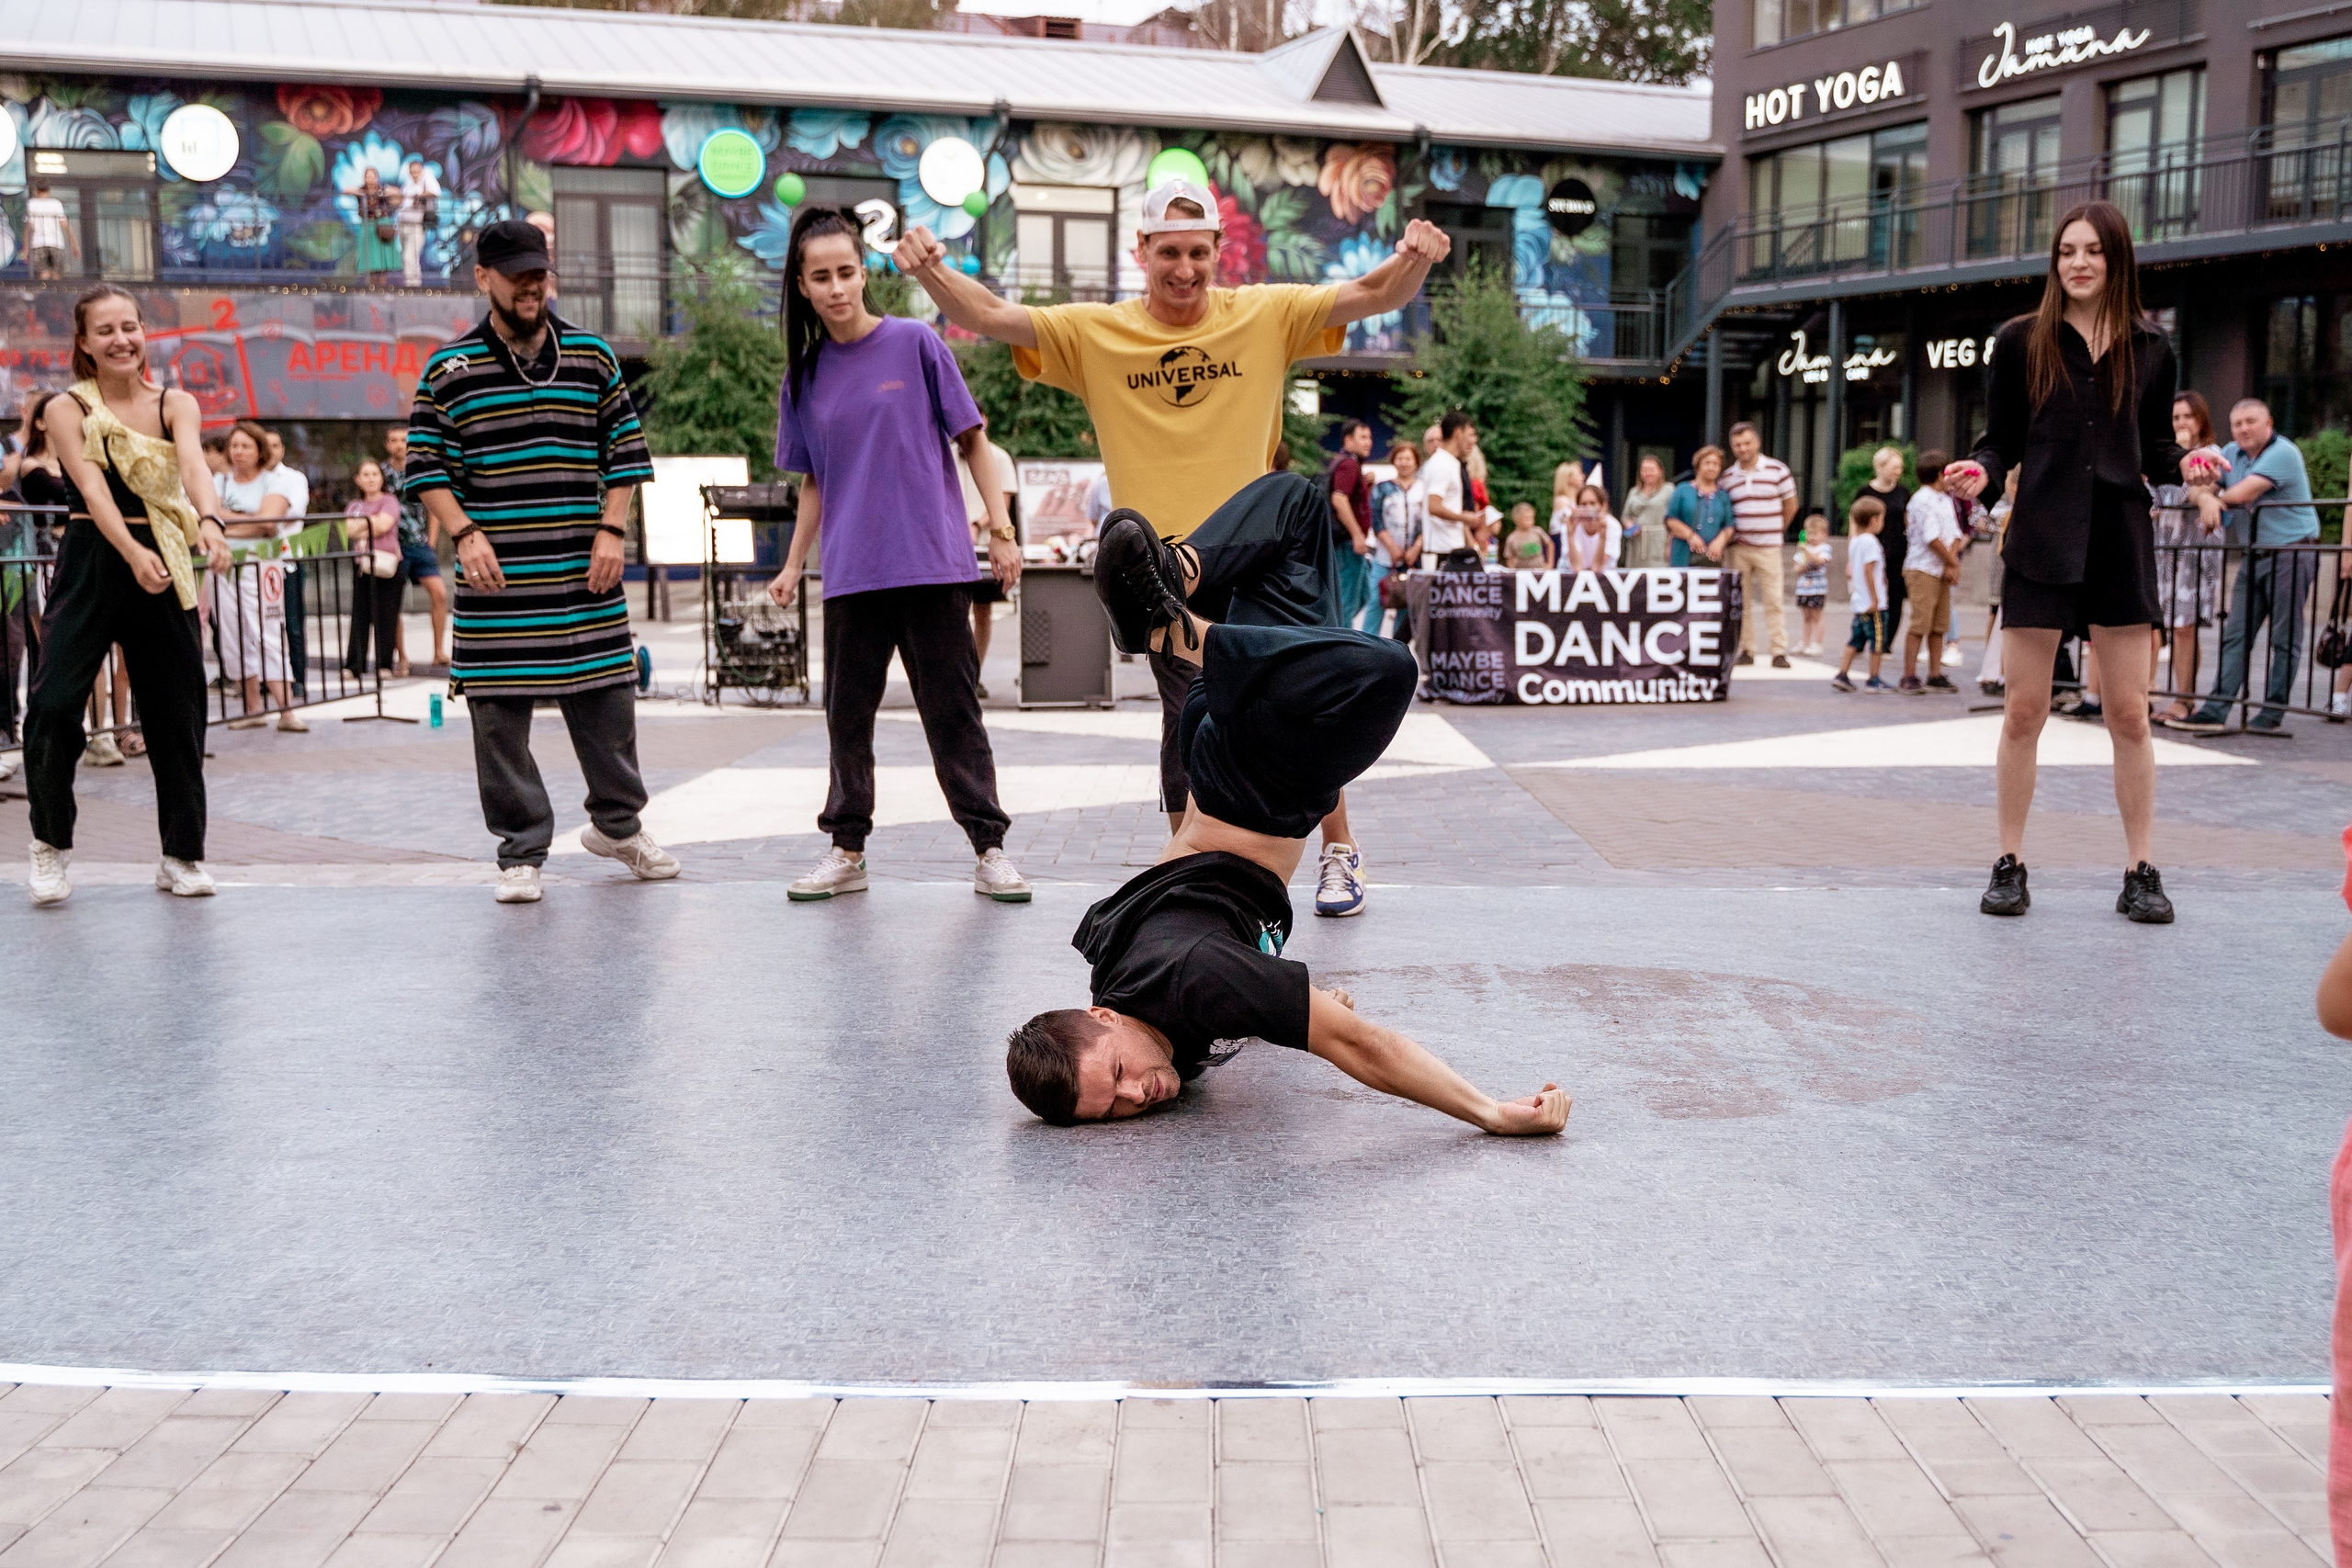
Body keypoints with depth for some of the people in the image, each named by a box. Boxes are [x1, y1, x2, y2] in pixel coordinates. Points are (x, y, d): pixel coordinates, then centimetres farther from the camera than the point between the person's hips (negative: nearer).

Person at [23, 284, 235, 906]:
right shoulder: (66, 410, -1)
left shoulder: (176, 404, 5)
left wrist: (209, 520, -36)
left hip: (163, 568, 2)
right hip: (90, 567, -2)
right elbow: (93, 488, -16)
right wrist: (133, 553, -33)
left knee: (176, 713, 5)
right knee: (54, 703, -12)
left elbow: (193, 465, -15)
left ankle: (183, 854, 19)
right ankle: (52, 843, 8)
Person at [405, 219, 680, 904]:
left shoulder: (593, 356, 9)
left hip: (583, 575, 2)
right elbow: (426, 464, 3)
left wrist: (612, 531, 0)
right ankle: (521, 851, 12)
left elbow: (624, 450, 11)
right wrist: (464, 534, -10)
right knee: (500, 714, 0)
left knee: (608, 701, 8)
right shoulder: (449, 367, 3)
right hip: (497, 580, -2)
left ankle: (617, 822, 30)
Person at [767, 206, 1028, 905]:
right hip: (850, 574, 4)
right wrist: (793, 566, 11)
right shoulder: (804, 379, 10)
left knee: (952, 710, 0)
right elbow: (814, 483, 17)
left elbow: (972, 439, 2)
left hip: (932, 563, -3)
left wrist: (1001, 531, -3)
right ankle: (847, 851, 19)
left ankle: (989, 848, 7)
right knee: (847, 714, 9)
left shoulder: (915, 343, 0)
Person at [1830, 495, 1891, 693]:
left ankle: (1842, 675, 8)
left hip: (1858, 602, 9)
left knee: (1856, 640, 11)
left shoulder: (1854, 541, 14)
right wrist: (1875, 599, -19)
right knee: (1877, 641, -1)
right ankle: (1874, 681, 4)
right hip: (1873, 604, -9)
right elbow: (1868, 571, -19)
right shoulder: (1870, 542, -14)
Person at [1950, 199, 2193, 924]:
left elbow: (2156, 450, 12)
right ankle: (2009, 866, 12)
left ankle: (2140, 872, 12)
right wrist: (1980, 472, -17)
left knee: (2129, 713, 3)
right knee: (2024, 711, 1)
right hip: (2041, 540, -1)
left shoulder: (2150, 350, 7)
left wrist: (2186, 465, -9)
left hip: (2121, 542, 1)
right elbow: (2001, 442, 4)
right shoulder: (2020, 342, 2)